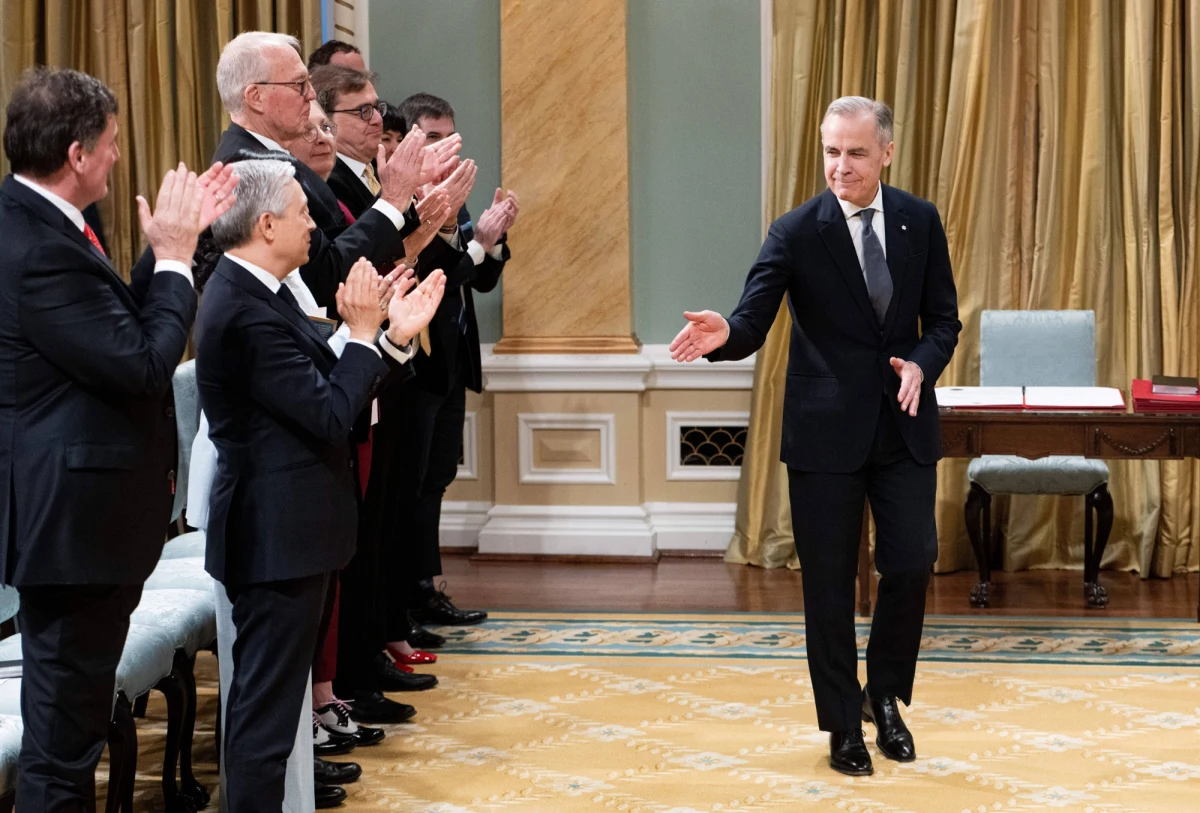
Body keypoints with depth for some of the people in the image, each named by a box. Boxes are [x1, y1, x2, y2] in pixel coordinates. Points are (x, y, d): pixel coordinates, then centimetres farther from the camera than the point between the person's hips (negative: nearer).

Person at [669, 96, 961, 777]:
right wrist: (724, 334, -38)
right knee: (830, 584, 4)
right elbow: (754, 324, -15)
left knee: (912, 565, 0)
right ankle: (844, 724, 20)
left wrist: (920, 365, -14)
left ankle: (884, 695, 24)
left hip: (904, 424, 2)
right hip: (826, 430, -2)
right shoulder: (796, 234, -8)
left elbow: (943, 319, 6)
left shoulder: (920, 221, 2)